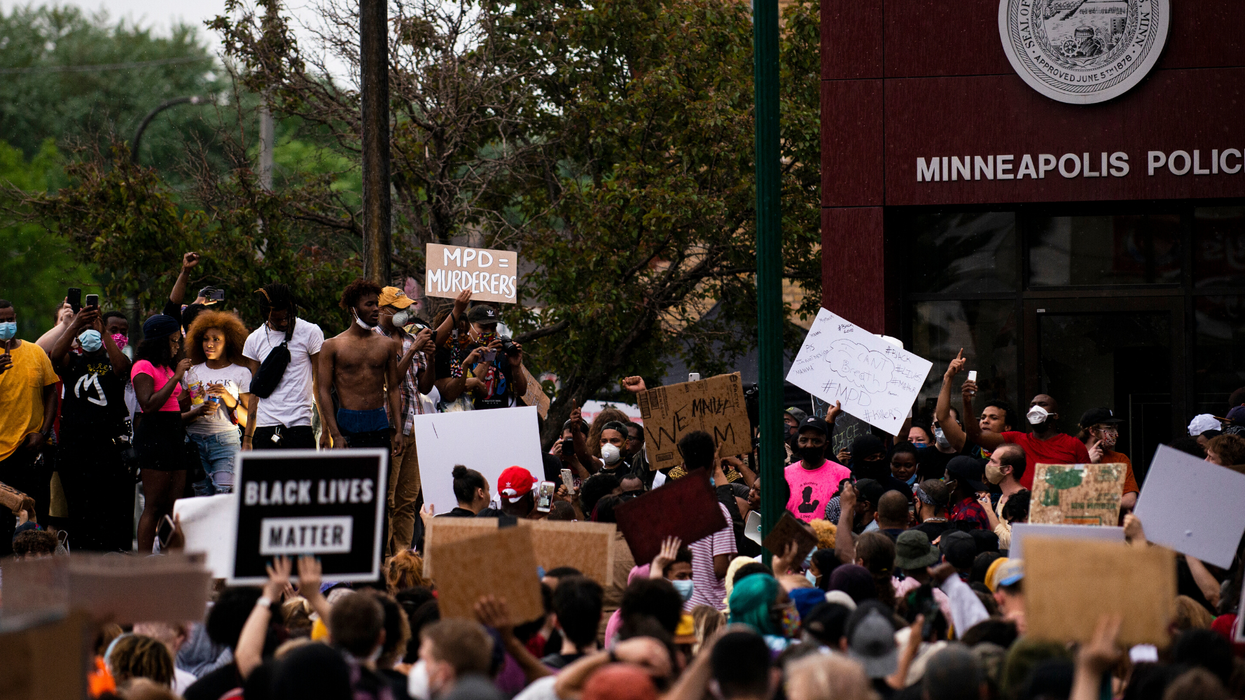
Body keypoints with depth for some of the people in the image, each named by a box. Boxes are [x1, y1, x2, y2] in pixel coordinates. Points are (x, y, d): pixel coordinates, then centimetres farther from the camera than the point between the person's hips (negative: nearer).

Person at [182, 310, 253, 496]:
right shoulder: (191, 373, 14)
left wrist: (229, 398, -11)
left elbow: (249, 420, 3)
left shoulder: (241, 373, 7)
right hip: (194, 442, 3)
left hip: (226, 443, -3)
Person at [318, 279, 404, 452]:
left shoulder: (386, 345, 11)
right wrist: (335, 435, -11)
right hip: (348, 426, -3)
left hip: (379, 425, 3)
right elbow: (324, 391, -2)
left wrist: (398, 430, 4)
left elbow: (393, 389, 14)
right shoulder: (333, 345, 1)